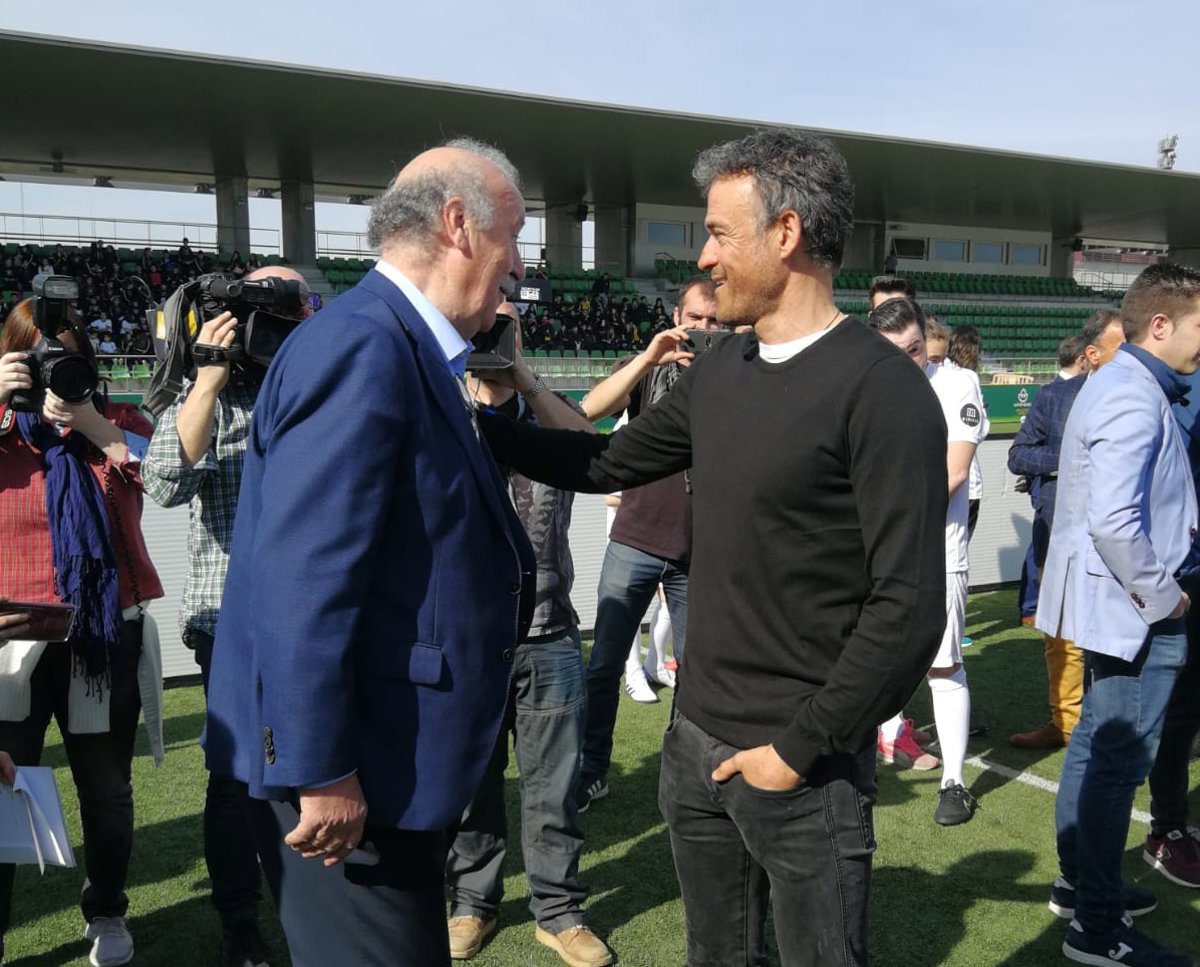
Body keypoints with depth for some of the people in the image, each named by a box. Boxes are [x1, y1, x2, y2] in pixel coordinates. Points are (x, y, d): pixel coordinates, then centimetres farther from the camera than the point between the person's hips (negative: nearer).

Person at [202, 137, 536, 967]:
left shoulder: (402, 347, 10)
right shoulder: (362, 345, -21)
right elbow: (305, 579, -26)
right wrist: (320, 772, -23)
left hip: (387, 760, 10)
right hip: (348, 773, -10)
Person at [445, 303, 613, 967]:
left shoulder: (549, 413, 8)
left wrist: (522, 379, -20)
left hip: (549, 640, 1)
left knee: (553, 786, 10)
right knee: (470, 783, 13)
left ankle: (558, 911, 27)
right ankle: (473, 903, 33)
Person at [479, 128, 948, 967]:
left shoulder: (882, 389, -17)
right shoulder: (719, 373, 5)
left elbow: (908, 608, -19)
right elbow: (608, 462, 16)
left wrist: (800, 751, -15)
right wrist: (476, 423, 12)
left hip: (801, 767, -6)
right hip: (696, 741, 7)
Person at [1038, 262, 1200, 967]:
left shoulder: (1123, 384, 12)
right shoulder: (1136, 400, -20)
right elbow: (1114, 523, -28)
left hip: (1115, 602, 11)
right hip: (1135, 611, -11)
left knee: (1096, 744, 19)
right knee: (1119, 762, -2)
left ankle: (1080, 884, 34)